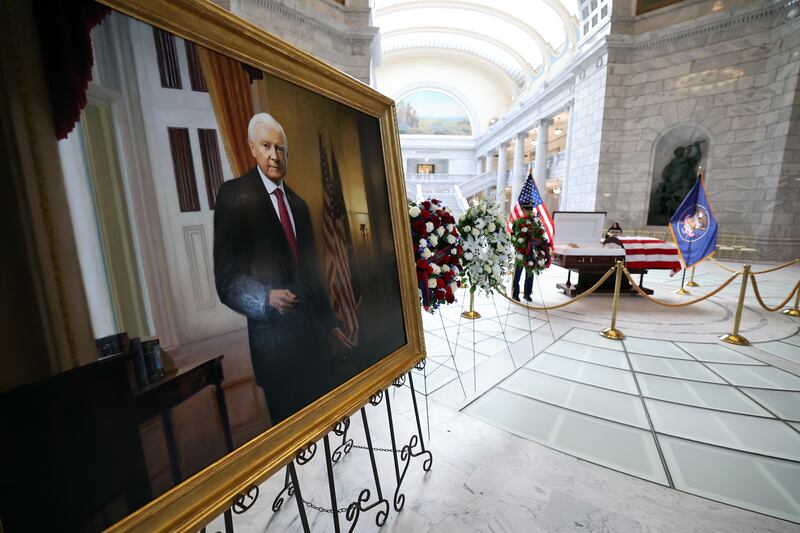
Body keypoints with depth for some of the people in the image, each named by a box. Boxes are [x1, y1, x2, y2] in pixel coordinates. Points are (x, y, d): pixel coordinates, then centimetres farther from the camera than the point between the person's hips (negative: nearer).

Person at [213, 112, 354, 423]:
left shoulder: (298, 204, 14)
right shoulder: (234, 195, -5)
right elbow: (226, 278, -9)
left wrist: (330, 325, 13)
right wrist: (266, 299, -27)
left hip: (313, 333, 5)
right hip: (274, 339, -5)